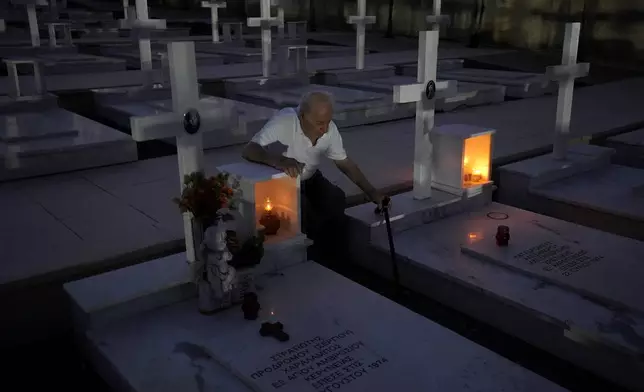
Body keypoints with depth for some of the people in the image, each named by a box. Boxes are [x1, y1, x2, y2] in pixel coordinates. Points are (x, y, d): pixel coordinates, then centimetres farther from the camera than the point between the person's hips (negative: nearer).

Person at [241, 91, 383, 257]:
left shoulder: (330, 129, -15)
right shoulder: (284, 122, -32)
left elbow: (345, 163, -2)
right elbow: (248, 150, -38)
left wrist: (372, 193, -9)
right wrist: (278, 160, -58)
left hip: (310, 179, 5)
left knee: (336, 199, -22)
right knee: (302, 207, -32)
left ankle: (336, 255, -1)